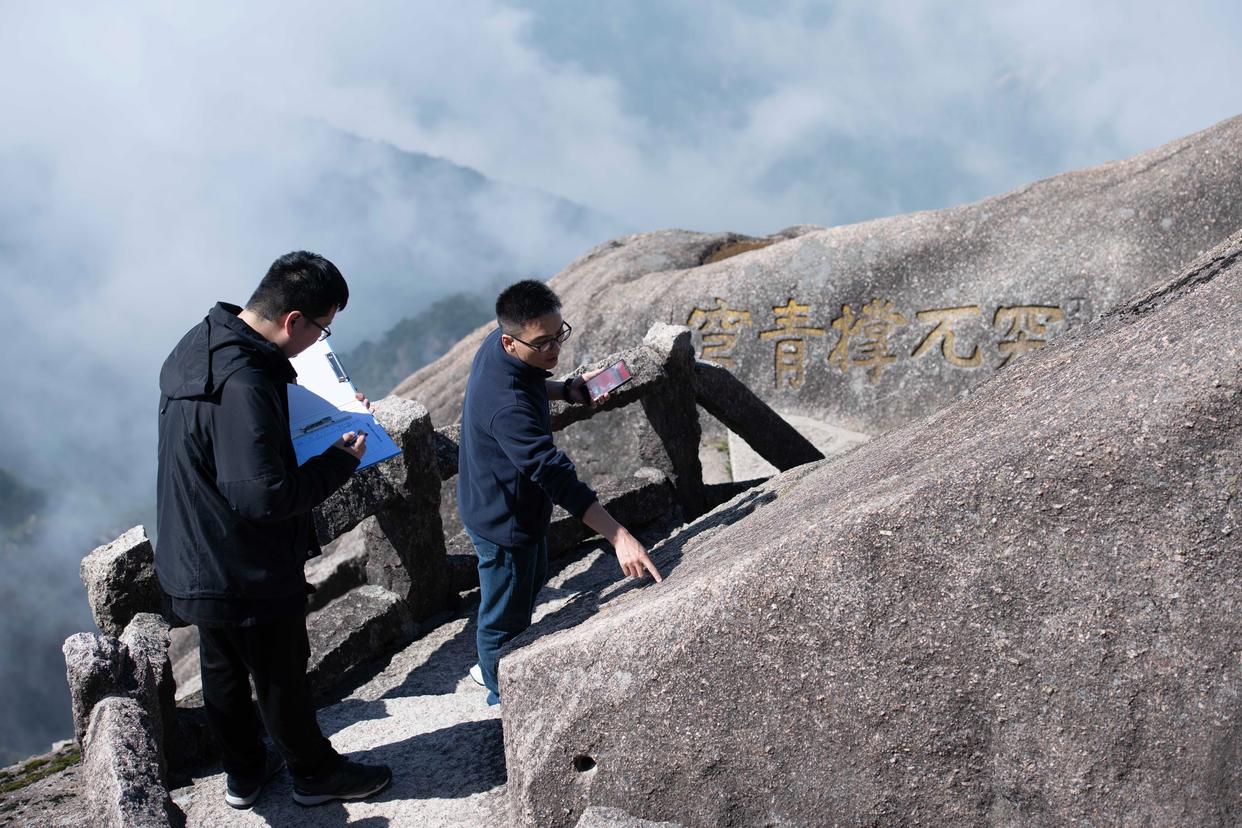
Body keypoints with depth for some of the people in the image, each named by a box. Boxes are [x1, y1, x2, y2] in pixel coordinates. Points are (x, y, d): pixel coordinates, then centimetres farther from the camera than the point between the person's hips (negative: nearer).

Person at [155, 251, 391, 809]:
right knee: (281, 677, 14)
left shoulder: (202, 342, -2)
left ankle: (244, 773, 45)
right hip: (248, 575, -9)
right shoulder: (243, 383, -34)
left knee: (223, 670, 25)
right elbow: (264, 495, -35)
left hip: (194, 565, 9)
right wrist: (339, 462, -22)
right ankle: (314, 773, 37)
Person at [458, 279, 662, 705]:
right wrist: (619, 537, -46)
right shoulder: (507, 406, -41)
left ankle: (491, 667, 54)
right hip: (504, 521, -10)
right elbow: (555, 475, -44)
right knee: (506, 613, 13)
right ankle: (504, 697, 37)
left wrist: (565, 389, -6)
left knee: (532, 581, 31)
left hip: (519, 505, 10)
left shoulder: (496, 346, -11)